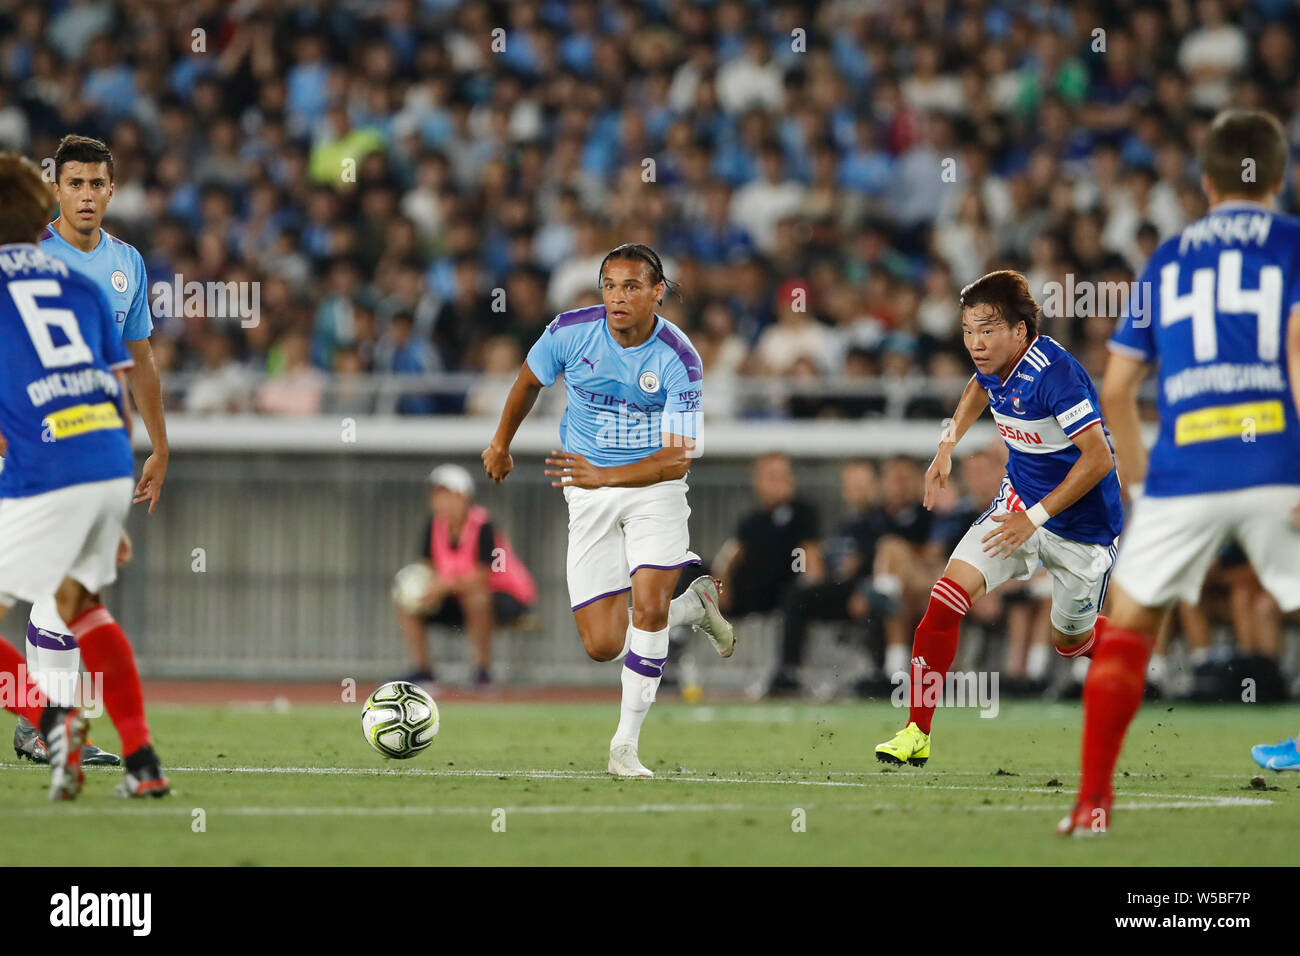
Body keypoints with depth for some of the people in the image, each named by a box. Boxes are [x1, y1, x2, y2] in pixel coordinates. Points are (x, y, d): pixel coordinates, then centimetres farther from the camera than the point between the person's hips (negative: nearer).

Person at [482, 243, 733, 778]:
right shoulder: (570, 332, -10)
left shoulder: (678, 361, -18)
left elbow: (677, 459, -21)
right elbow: (530, 379, 12)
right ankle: (694, 605, 26)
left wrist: (603, 476, -31)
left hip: (653, 486, -3)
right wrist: (501, 443, 24)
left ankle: (626, 744, -10)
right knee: (603, 647, -4)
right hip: (588, 496, 3)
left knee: (648, 605, -23)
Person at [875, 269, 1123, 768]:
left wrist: (1035, 517, -26)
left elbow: (1098, 458, -29)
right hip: (1020, 503, 6)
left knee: (1070, 642, 11)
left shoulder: (1054, 374, -30)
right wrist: (948, 445, 15)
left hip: (1081, 522, -6)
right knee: (946, 596, -12)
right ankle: (916, 735, -8)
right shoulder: (993, 363, -6)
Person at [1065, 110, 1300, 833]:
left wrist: (1138, 476, 30)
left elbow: (1116, 387, 17)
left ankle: (1093, 801, 10)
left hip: (1184, 473, 2)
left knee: (1127, 629, 15)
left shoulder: (1168, 258, 19)